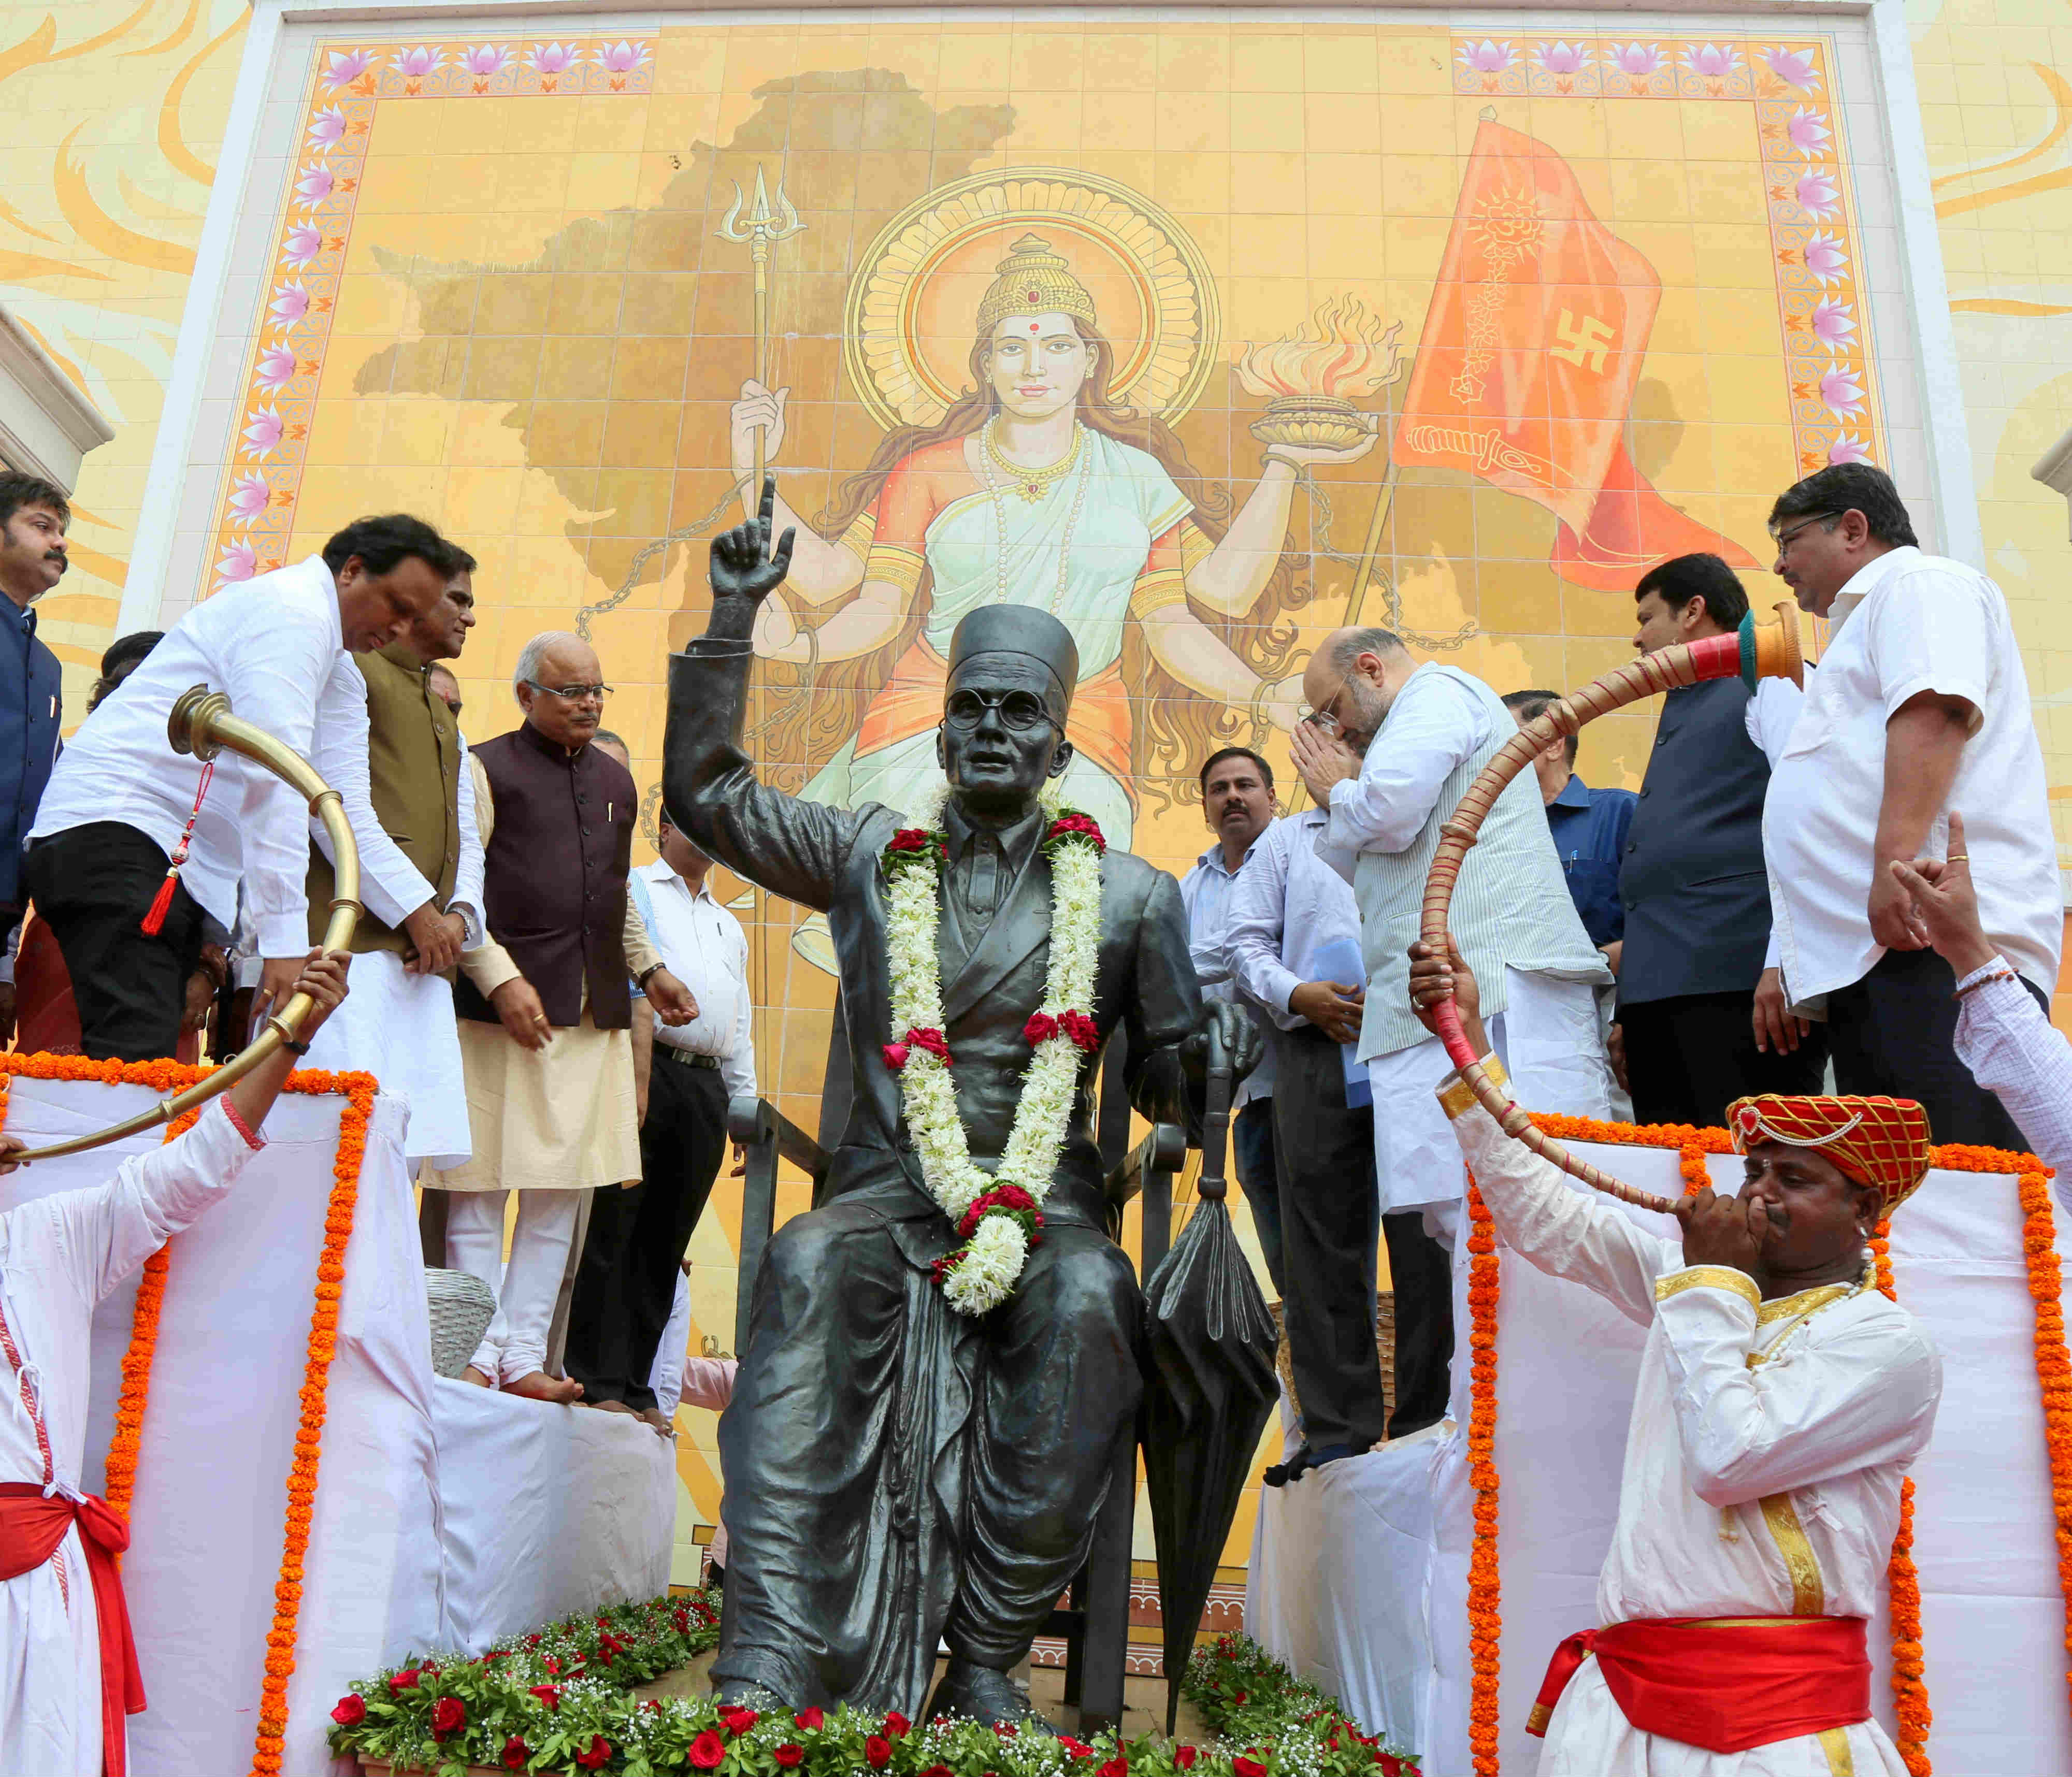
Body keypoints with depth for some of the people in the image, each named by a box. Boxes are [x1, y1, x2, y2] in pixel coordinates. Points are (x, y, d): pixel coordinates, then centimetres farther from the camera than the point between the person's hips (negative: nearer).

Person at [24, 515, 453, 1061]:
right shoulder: (293, 609, -8)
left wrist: (414, 910, 9)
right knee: (135, 1060, -21)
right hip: (115, 832, -10)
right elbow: (275, 777, -18)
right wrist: (286, 940, -22)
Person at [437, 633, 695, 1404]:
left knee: (562, 1194, 7)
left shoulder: (615, 778, 20)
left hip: (596, 1015, 6)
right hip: (504, 1006, -6)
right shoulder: (487, 769, 0)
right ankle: (479, 1355, 12)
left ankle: (523, 1356, 15)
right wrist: (501, 977, -15)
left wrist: (649, 968, 20)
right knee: (482, 1187, 1)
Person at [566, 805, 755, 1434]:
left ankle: (636, 1387, 10)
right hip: (645, 1070, -6)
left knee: (665, 1242, 6)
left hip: (705, 1087, 6)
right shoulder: (633, 890, 9)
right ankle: (598, 1381, -3)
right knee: (612, 1229, -8)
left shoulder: (729, 925, 28)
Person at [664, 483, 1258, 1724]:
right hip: (887, 1191, 1)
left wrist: (1217, 1048, -13)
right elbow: (703, 789, 12)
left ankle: (990, 1657, -20)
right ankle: (771, 1661, -32)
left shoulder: (1131, 895, 8)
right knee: (810, 1270, -33)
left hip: (1047, 1200, 0)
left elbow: (1167, 1084, 10)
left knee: (1089, 1298, -34)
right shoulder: (869, 856, 12)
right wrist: (734, 617, 7)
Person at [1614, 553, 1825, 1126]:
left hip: (1742, 981, -8)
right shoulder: (1680, 711, 29)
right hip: (1659, 992, 8)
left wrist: (1787, 962, -21)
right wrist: (1628, 1011, 21)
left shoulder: (1772, 681, 3)